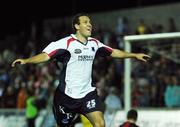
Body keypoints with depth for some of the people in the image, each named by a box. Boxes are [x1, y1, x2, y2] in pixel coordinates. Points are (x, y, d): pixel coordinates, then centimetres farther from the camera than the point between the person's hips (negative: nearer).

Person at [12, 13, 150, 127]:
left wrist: (135, 55, 24)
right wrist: (25, 60, -39)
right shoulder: (66, 43, -14)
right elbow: (46, 55, -24)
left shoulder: (94, 43, 6)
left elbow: (113, 52, 20)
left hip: (88, 93, 4)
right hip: (67, 95, -4)